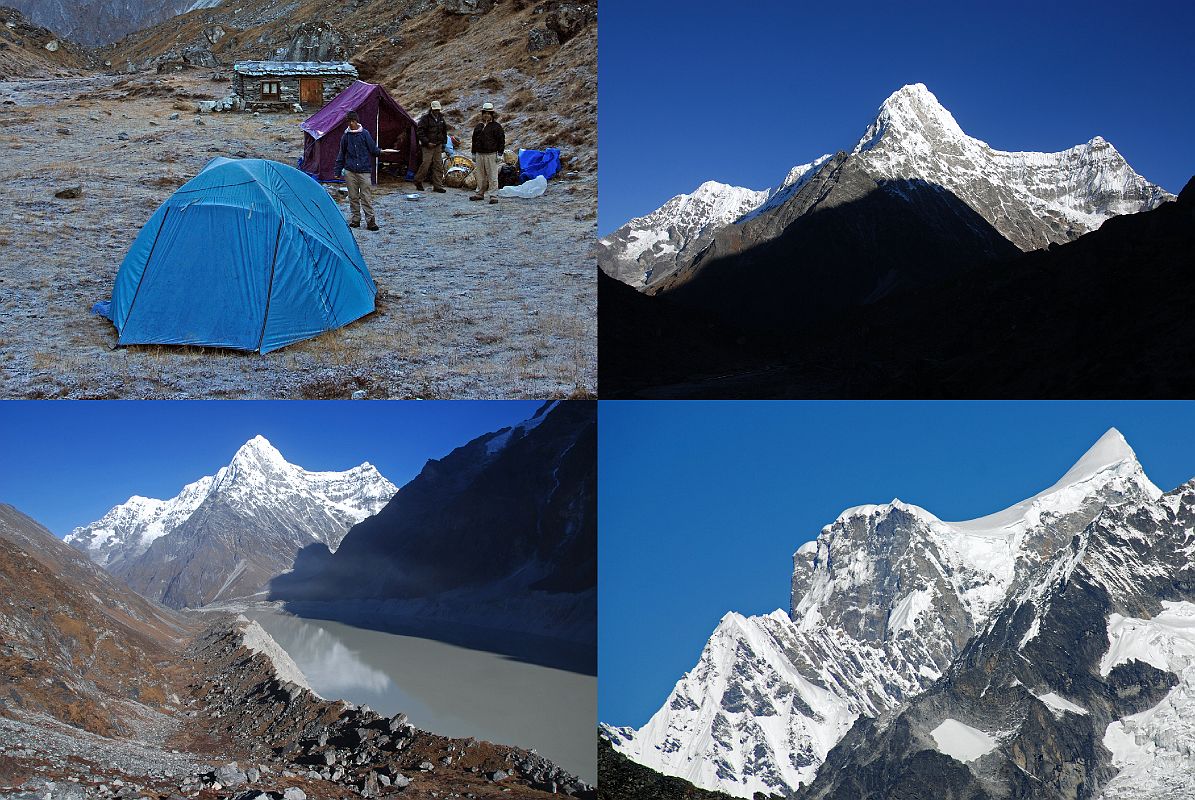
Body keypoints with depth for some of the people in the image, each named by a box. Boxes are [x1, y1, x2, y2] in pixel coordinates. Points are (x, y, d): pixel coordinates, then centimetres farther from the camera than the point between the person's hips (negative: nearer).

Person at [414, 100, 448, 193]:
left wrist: (443, 143, 15)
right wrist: (427, 142, -16)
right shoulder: (425, 118, -8)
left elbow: (444, 131, 22)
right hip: (428, 146, -6)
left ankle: (437, 186, 5)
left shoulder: (441, 118, 11)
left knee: (438, 165, 2)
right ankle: (418, 181, 7)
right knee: (426, 163, -11)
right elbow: (419, 131, -12)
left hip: (438, 146, 6)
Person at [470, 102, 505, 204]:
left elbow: (501, 141, -2)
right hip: (479, 154, 6)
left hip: (491, 155, -6)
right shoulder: (478, 127, 17)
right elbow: (474, 141, 22)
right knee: (480, 176, 10)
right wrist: (473, 154, 18)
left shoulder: (496, 127, 0)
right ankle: (480, 194, 19)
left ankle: (493, 195, -6)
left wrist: (499, 153, -9)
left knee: (492, 176, -7)